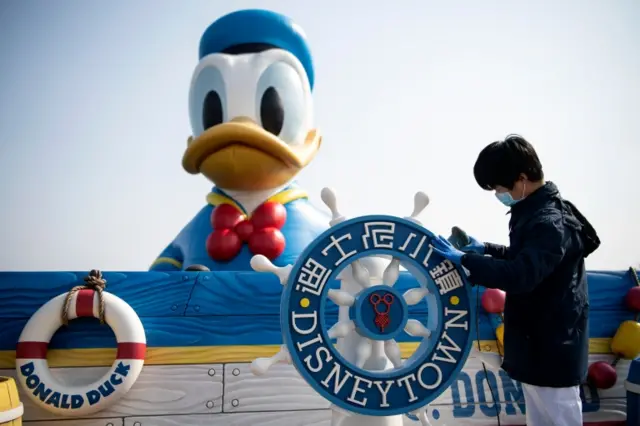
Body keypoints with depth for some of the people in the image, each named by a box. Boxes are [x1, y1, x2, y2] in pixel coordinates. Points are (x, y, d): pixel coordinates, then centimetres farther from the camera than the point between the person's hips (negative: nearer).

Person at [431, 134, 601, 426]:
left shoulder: (551, 222, -24)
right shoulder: (535, 212, 8)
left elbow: (521, 275, -37)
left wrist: (464, 259, -30)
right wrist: (486, 249, 11)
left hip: (553, 347, -10)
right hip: (537, 343, 10)